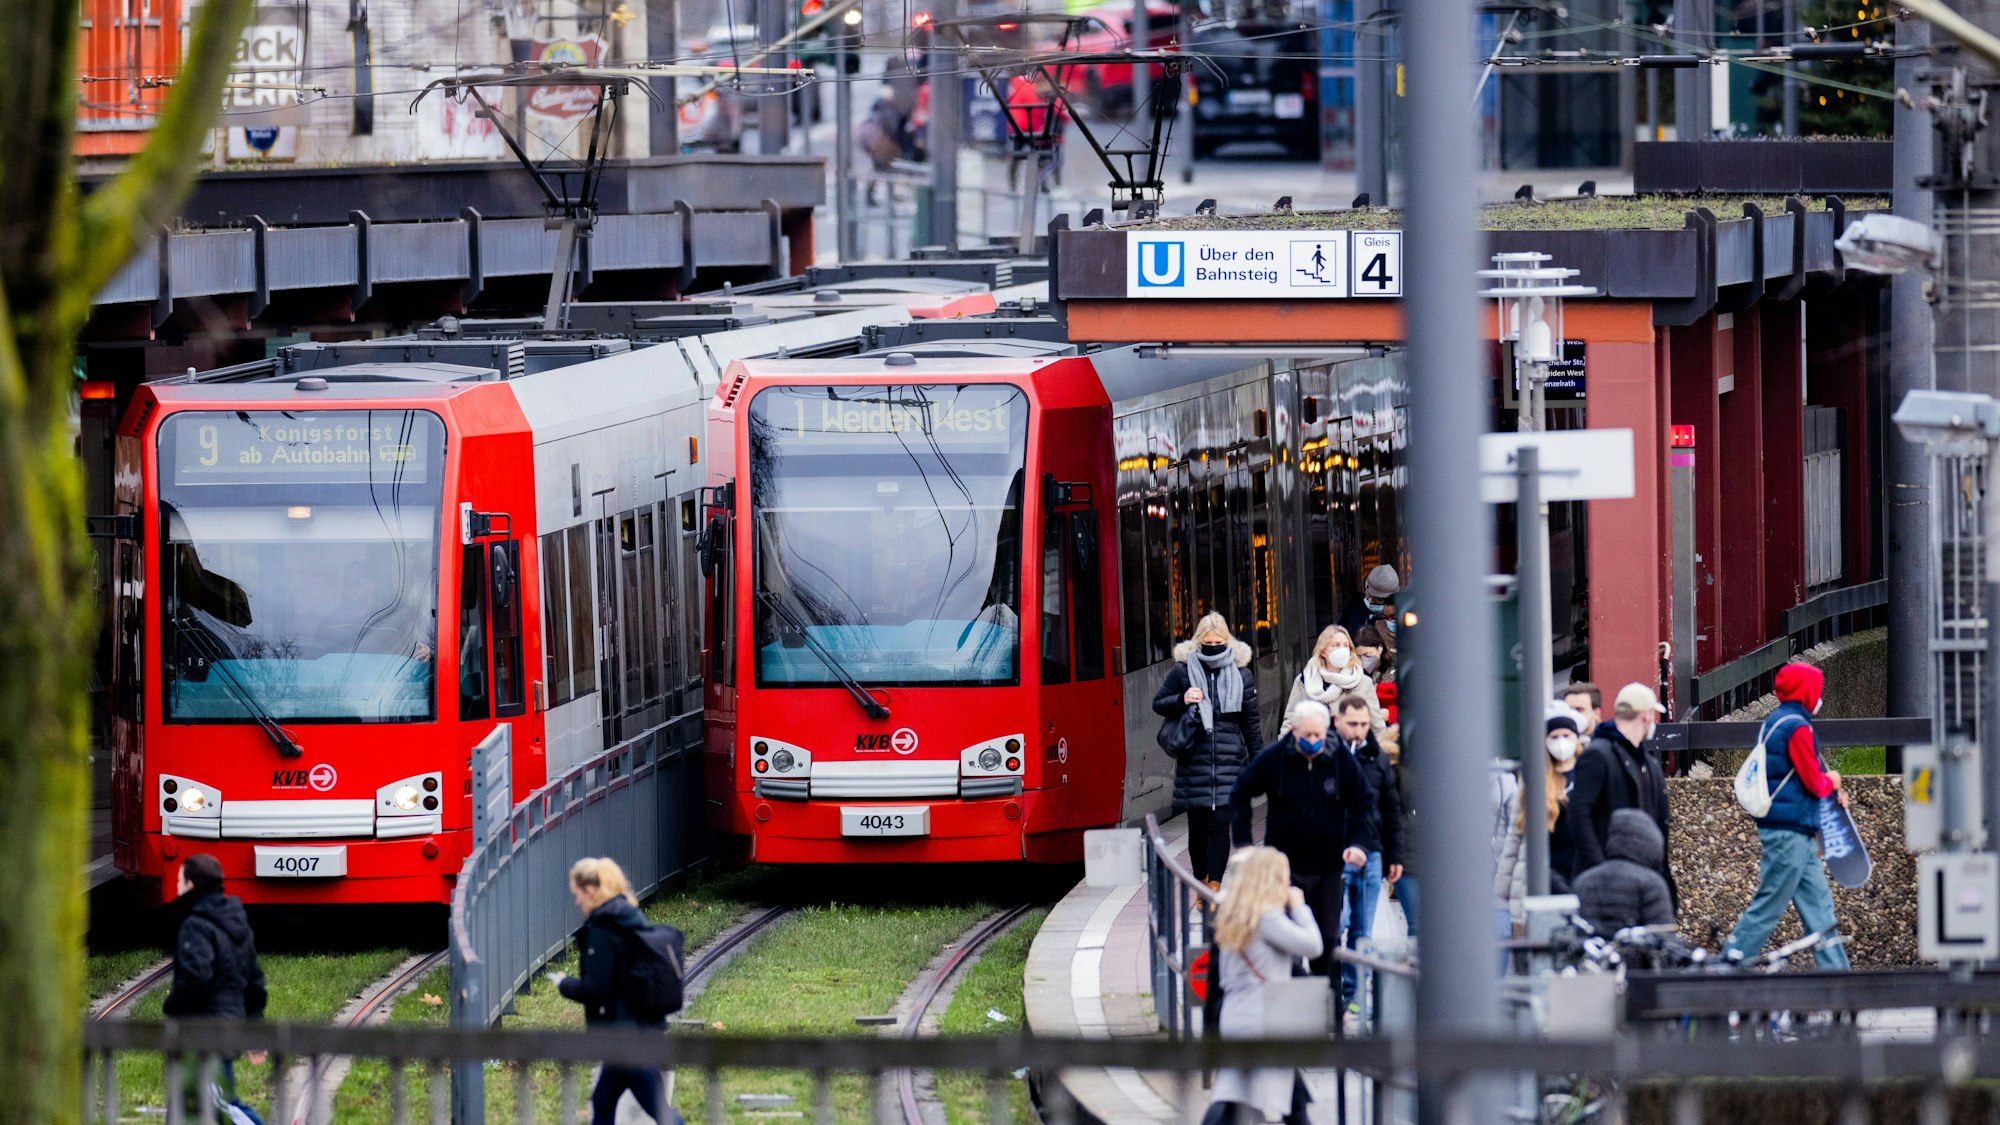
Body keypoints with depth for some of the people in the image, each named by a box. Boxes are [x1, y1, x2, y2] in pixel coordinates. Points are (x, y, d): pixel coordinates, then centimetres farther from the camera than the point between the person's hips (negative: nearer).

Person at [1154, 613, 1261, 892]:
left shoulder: (1241, 673, 6)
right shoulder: (1183, 670, 3)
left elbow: (1250, 722, 11)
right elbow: (1158, 704, 10)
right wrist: (1182, 700, -10)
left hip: (1229, 759, 0)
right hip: (1194, 761, 0)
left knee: (1220, 822, -9)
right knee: (1197, 825, 4)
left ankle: (1214, 884, -6)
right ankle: (1201, 883, 16)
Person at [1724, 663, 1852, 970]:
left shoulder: (1775, 723, 15)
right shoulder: (1797, 728, -15)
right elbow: (1814, 783, -15)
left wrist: (1830, 792, 12)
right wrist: (1831, 782, 6)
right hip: (1789, 831, -10)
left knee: (1818, 903, 10)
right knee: (1766, 909, -6)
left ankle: (1834, 968, 11)